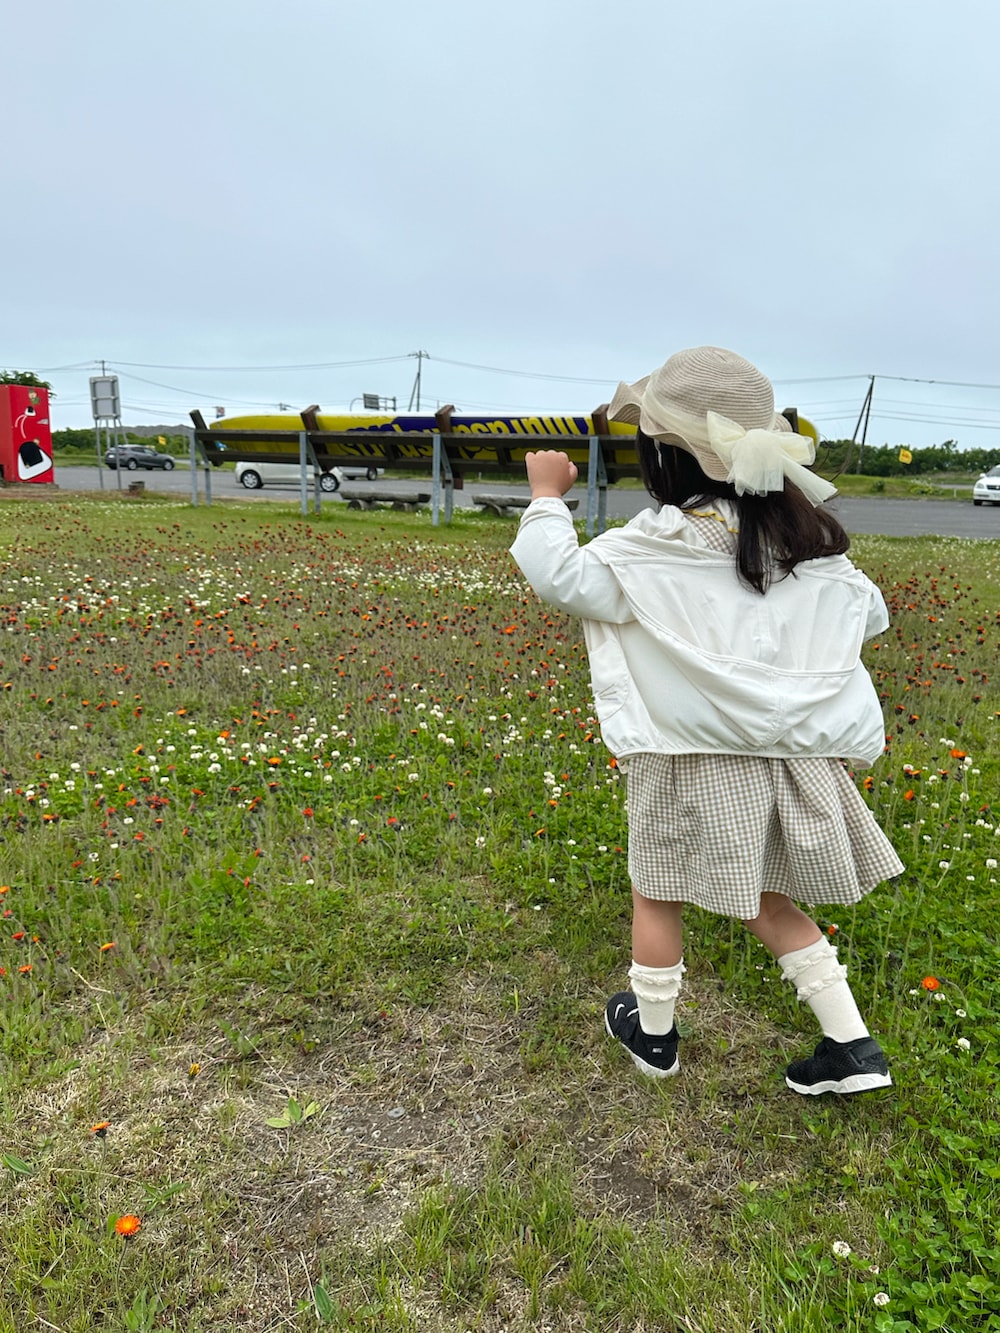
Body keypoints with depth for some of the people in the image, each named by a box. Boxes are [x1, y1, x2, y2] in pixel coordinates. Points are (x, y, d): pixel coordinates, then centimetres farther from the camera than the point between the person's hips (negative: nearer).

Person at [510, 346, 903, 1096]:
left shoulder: (659, 545, -15)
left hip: (697, 762, -6)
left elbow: (560, 575, -13)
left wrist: (548, 496, 1)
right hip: (791, 755, 6)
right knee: (768, 899, 23)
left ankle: (653, 1032, 34)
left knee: (658, 892, 16)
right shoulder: (806, 539, 3)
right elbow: (870, 615, 12)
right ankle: (852, 1044, 25)